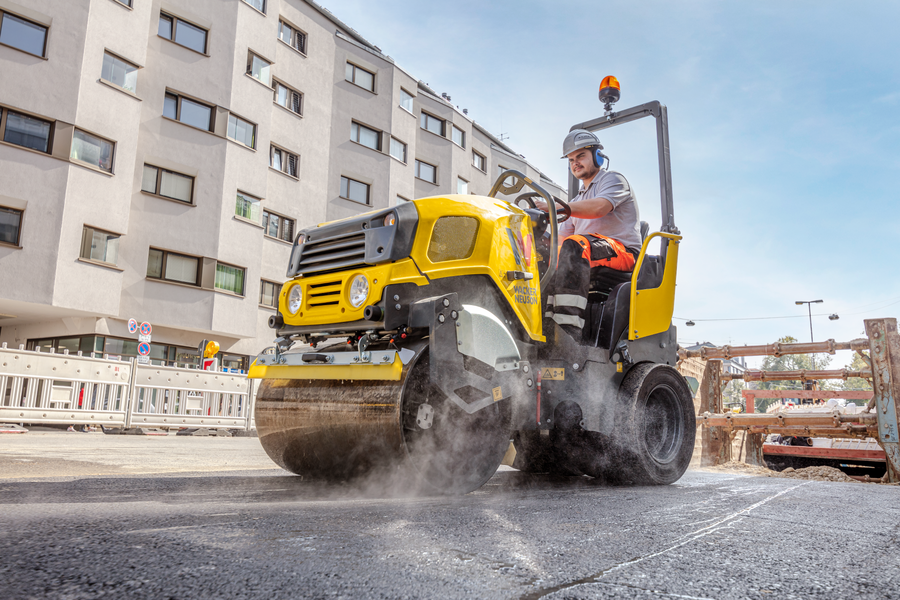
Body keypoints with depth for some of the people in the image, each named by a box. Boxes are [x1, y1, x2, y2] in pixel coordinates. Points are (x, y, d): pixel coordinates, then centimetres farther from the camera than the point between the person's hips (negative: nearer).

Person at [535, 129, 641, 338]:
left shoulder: (613, 179, 8)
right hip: (589, 259, 7)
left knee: (575, 245, -35)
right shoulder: (577, 200, 30)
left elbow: (599, 208, -16)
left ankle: (569, 326, -48)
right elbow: (562, 239, 20)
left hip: (623, 252, -7)